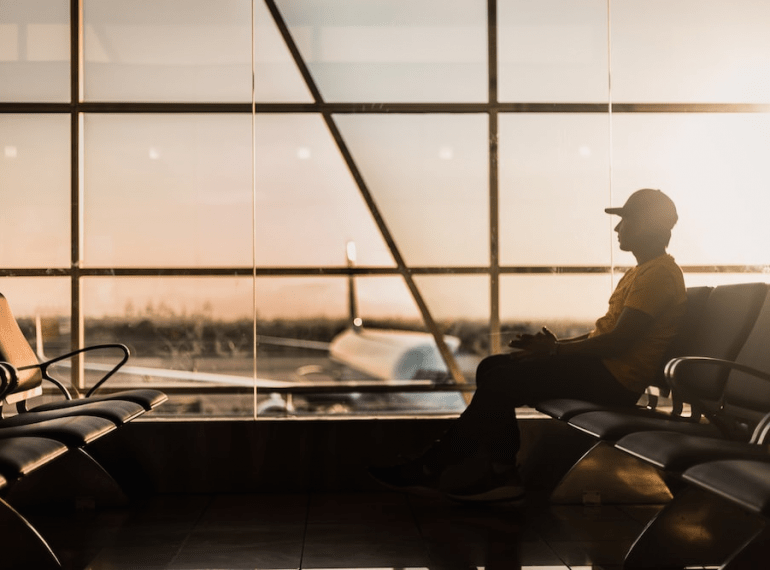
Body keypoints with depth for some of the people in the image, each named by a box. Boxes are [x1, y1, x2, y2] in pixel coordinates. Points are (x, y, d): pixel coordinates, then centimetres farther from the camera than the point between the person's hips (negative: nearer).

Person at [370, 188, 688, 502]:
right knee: (492, 368, 1)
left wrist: (555, 349, -14)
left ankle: (433, 468, -4)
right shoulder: (641, 272, 21)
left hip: (614, 381, -11)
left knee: (502, 380, -17)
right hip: (601, 368, 11)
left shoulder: (659, 274, -13)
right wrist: (556, 344, 5)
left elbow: (619, 341, -21)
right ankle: (499, 474, -4)